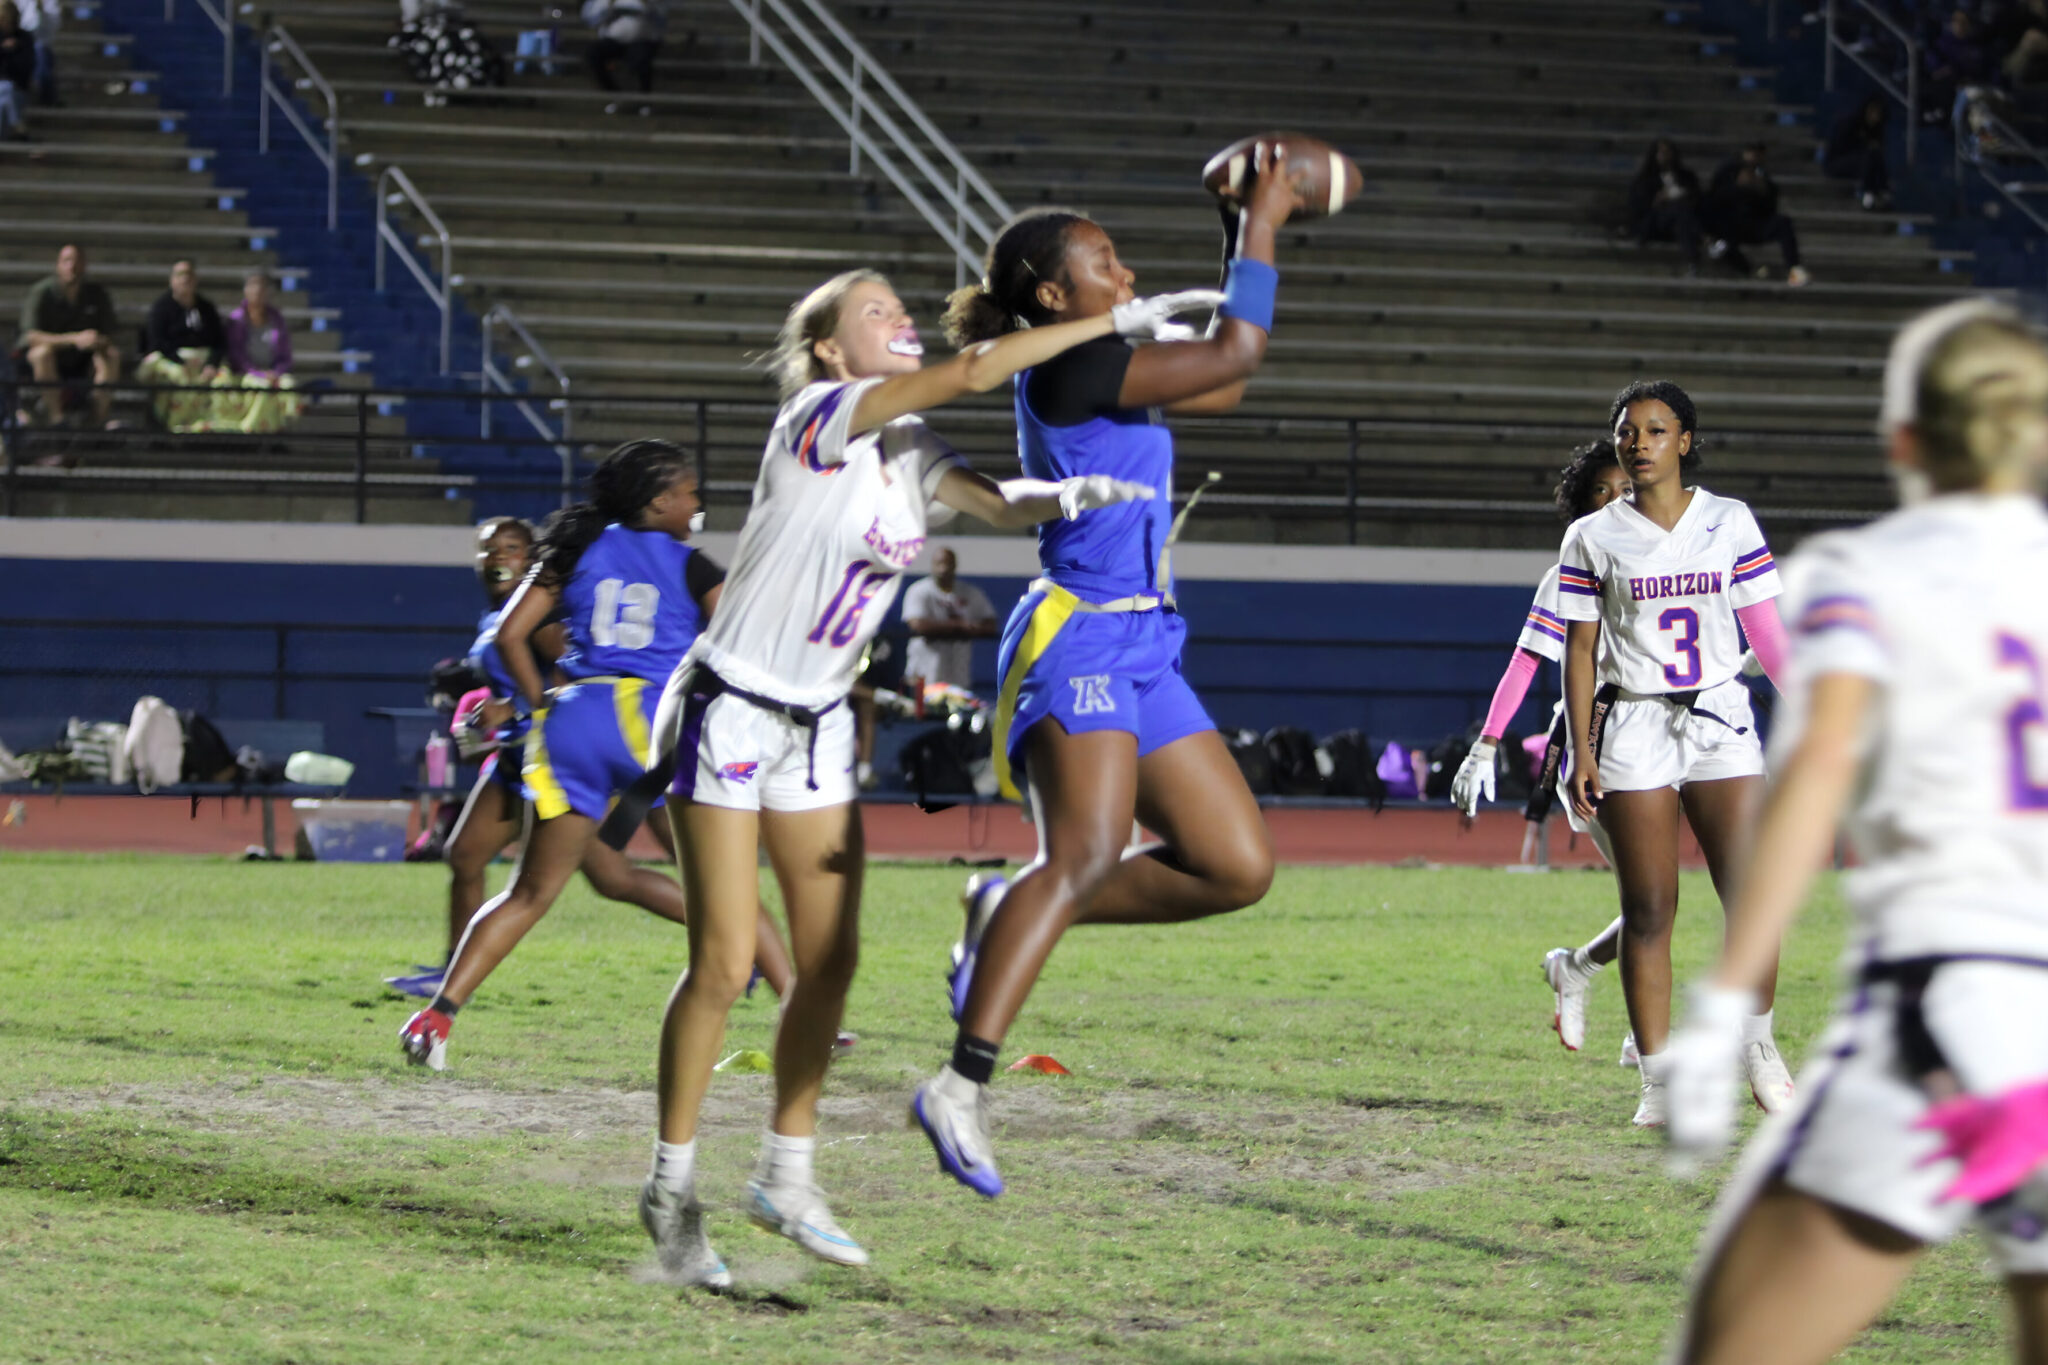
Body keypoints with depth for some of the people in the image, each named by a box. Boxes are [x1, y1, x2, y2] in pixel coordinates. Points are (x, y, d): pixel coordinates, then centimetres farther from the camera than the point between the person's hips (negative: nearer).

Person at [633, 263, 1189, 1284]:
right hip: (728, 713, -8)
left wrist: (1066, 493, -24)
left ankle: (787, 1178, 18)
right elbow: (972, 372, -26)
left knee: (831, 960, 6)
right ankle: (672, 1188, 5)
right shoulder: (820, 419, -18)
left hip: (818, 726, 8)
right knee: (724, 964, -7)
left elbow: (998, 503, 0)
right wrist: (1120, 320, -25)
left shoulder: (908, 452, 8)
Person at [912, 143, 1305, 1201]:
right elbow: (1234, 356, -13)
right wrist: (1260, 226, -3)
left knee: (1236, 866, 3)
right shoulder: (1067, 367, -11)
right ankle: (962, 1089, -34)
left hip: (1140, 650, 10)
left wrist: (1245, 240, 26)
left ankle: (1009, 914, 12)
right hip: (1076, 637, -10)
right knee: (1085, 856, -27)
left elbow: (1223, 381, 30)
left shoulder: (1099, 372, 18)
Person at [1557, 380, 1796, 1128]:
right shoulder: (1592, 539, 3)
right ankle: (1659, 1077, 3)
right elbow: (1580, 650, 4)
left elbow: (1765, 630, 8)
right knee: (1647, 911, -2)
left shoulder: (1730, 522, 6)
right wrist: (1580, 750, -3)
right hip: (1634, 726, -1)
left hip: (1720, 721, 1)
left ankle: (1758, 1047, 13)